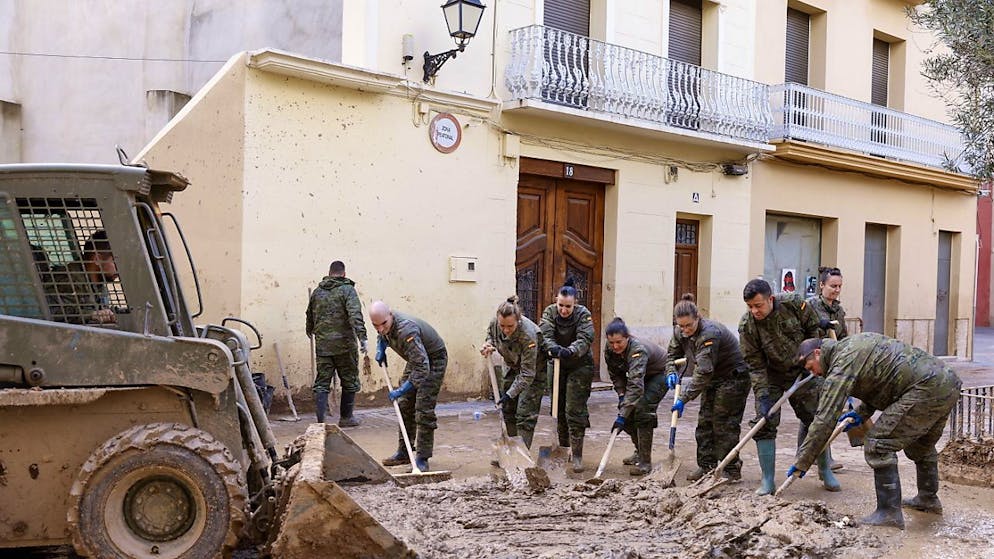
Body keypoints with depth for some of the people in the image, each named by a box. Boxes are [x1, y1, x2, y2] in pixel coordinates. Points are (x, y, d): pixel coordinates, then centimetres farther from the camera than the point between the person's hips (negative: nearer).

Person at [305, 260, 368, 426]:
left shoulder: (317, 292, 11)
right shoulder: (347, 290, -5)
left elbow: (310, 315, 25)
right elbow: (355, 315, -20)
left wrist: (310, 331, 45)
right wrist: (362, 337, -25)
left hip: (322, 345, 4)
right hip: (344, 344, -4)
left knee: (321, 383, 5)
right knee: (349, 381, 11)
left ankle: (320, 421, -3)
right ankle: (346, 418, 19)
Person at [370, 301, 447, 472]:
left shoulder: (406, 330, -39)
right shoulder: (385, 326, -11)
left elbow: (422, 367, -41)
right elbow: (382, 335, 18)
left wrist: (401, 390, -38)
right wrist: (380, 349, -2)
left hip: (433, 359, -9)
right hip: (416, 358, 9)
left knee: (424, 410, -14)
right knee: (404, 406, 9)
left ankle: (422, 458, -8)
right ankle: (403, 453, 18)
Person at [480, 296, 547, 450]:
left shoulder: (528, 335, -38)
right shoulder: (494, 323, -21)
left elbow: (527, 374, -34)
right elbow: (491, 334, 8)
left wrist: (510, 394, -35)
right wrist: (488, 345, -14)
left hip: (535, 369, -7)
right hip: (515, 367, 7)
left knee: (525, 414, -10)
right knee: (507, 410, 10)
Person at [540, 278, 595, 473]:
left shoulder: (583, 314, -14)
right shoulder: (549, 312, -6)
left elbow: (585, 339, -27)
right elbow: (545, 334, -21)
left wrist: (570, 351, -47)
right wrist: (553, 348, -43)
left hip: (580, 366, -4)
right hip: (557, 365, 4)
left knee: (575, 410, -10)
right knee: (558, 408, 11)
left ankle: (577, 455, -5)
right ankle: (564, 447, 27)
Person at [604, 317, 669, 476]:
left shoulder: (638, 349, -40)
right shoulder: (609, 350, -17)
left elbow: (636, 385, -48)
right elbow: (616, 375, 0)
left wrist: (622, 415, -52)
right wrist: (621, 394, -16)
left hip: (661, 374, -7)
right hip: (643, 376, 8)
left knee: (642, 409, -23)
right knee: (628, 410, -1)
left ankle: (645, 462, -17)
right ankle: (640, 452, 20)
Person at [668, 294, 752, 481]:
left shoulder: (710, 333, -33)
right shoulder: (681, 334, -7)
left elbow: (703, 372, -35)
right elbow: (672, 354, 10)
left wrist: (684, 399, -34)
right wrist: (671, 373, -13)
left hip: (734, 378, -8)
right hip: (713, 380, 8)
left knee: (724, 424, -7)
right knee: (705, 421, 6)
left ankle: (731, 470, 3)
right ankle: (706, 466, 14)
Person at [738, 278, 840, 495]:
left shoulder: (794, 303, -22)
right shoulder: (747, 325, -23)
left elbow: (813, 328, -4)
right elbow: (755, 364, -19)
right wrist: (762, 395, -24)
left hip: (803, 370, 1)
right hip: (771, 376, -1)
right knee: (765, 424, -8)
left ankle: (825, 470, 27)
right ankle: (768, 481, 1)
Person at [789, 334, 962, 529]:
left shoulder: (841, 366, -10)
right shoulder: (852, 344, 19)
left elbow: (825, 420, -13)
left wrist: (802, 462, -9)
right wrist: (861, 413, 23)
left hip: (927, 389, -11)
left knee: (878, 444, -7)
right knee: (921, 445, 29)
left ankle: (889, 513, -3)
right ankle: (928, 499, 46)